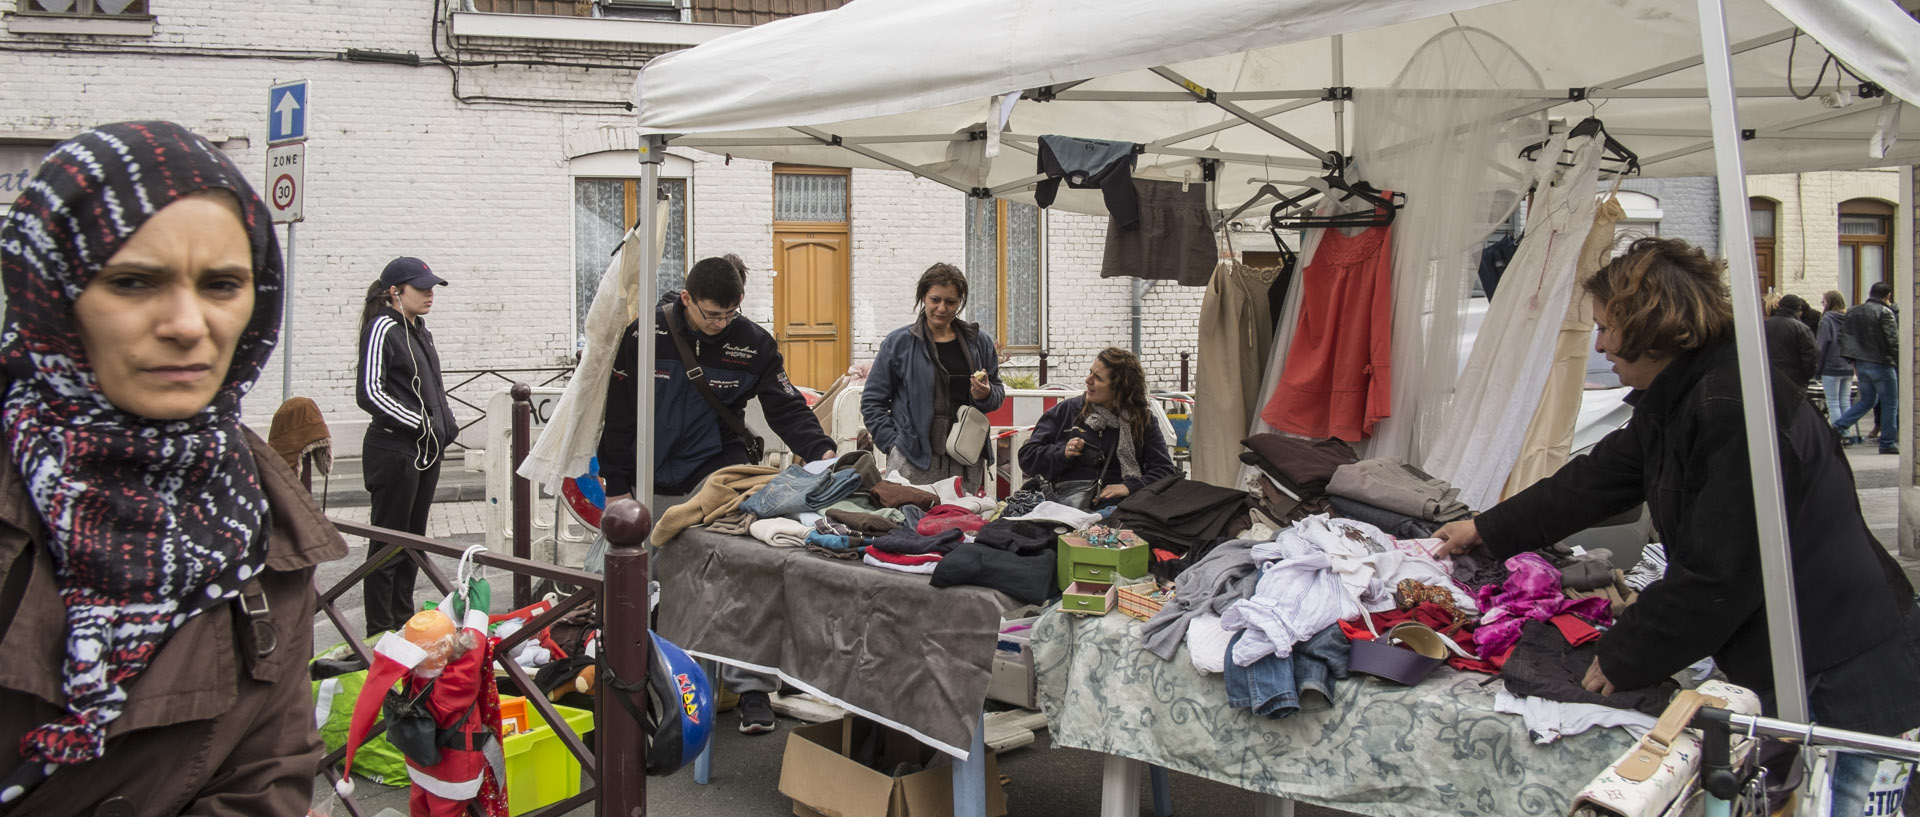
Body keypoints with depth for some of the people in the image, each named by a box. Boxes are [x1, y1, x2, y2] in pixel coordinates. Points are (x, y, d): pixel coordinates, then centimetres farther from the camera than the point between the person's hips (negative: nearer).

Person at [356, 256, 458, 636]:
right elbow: (370, 393, -19)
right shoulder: (383, 329, -12)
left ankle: (404, 618, 26)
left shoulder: (419, 330, 14)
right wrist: (420, 424, -15)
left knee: (414, 538, 16)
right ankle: (381, 630, 5)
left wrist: (446, 423, 9)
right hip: (395, 451, -9)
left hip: (427, 450, 9)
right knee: (388, 543, -2)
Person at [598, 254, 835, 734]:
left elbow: (786, 408, -1)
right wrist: (616, 485, 0)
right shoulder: (643, 335, -5)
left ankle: (751, 685, -10)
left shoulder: (754, 344, -4)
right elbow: (618, 414, 1)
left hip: (719, 476, -1)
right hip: (655, 486, 1)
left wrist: (821, 450, -19)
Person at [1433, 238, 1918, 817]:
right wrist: (1487, 530, 30)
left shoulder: (1737, 410, -24)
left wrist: (1623, 659, -12)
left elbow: (1720, 574, -23)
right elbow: (1596, 480, 22)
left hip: (1843, 678, -10)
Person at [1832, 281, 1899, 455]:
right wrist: (1900, 362, -8)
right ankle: (1888, 444, 5)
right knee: (1890, 404, 3)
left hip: (1861, 363, 7)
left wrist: (1853, 361, 16)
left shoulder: (1853, 312, 9)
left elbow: (1843, 336, 11)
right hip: (1881, 363, -7)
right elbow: (1893, 340, -17)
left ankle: (1838, 426, 4)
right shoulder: (1885, 312, -12)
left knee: (1867, 400, 19)